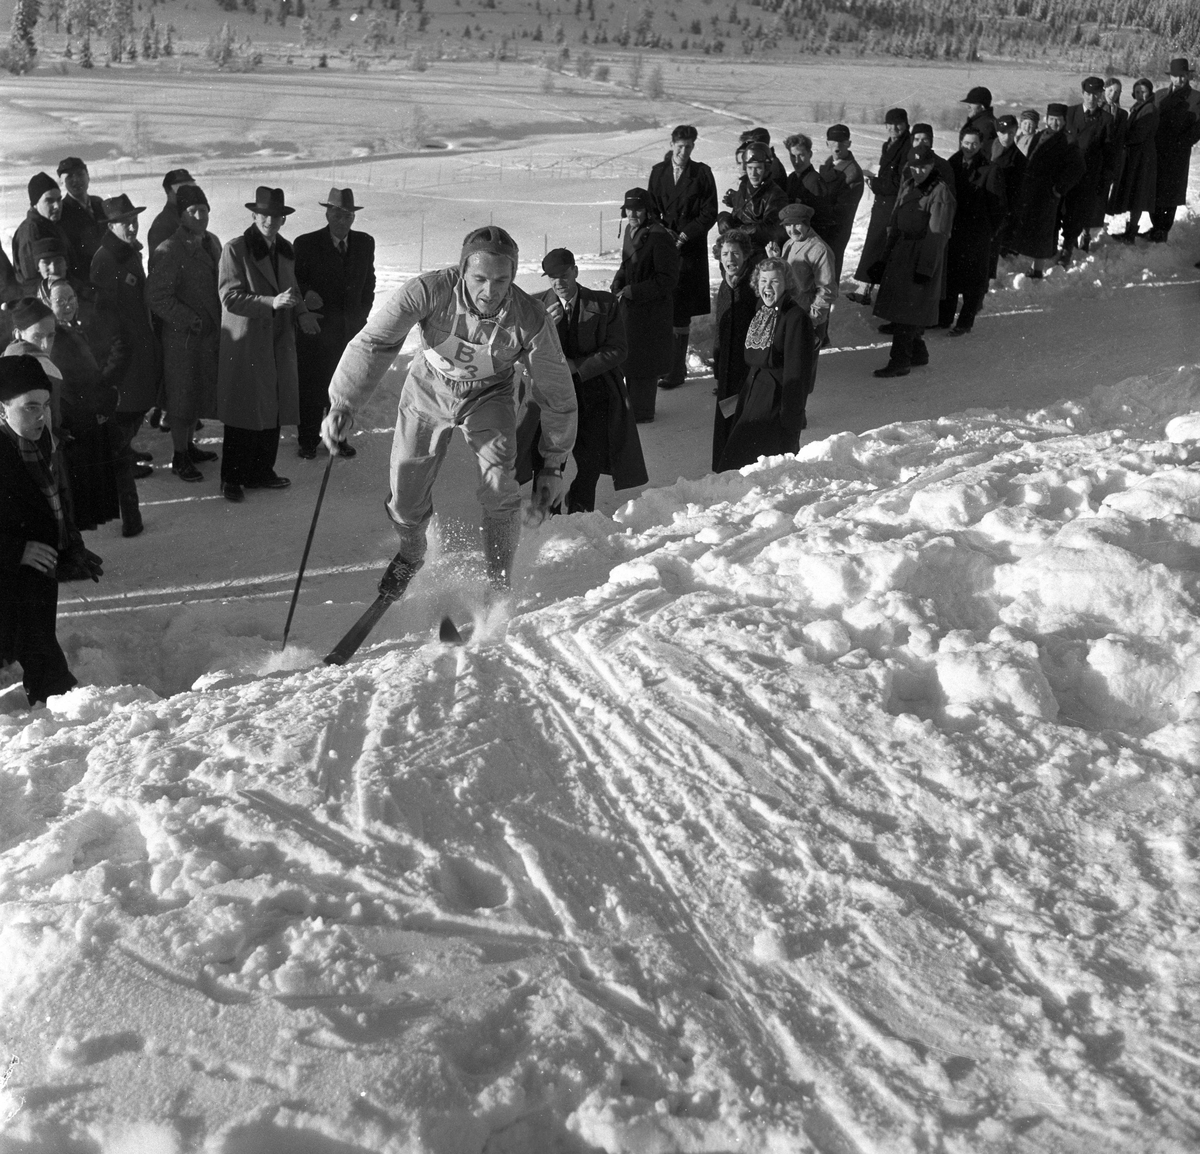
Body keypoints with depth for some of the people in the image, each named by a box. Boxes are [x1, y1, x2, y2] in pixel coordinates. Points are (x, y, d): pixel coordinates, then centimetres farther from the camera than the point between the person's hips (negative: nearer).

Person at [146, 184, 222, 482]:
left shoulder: (212, 243, 9)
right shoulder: (169, 251, -16)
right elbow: (157, 297, -19)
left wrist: (216, 322, 10)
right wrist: (192, 321, -18)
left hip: (210, 335, 8)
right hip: (182, 337, -8)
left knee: (199, 393, 17)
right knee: (182, 397, 1)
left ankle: (189, 446, 32)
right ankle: (180, 457, 11)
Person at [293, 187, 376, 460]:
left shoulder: (365, 243, 6)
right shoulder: (306, 244, -6)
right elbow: (293, 281, -1)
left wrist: (361, 314, 8)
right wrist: (305, 295, -19)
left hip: (351, 329, 3)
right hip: (315, 326, -3)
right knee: (311, 387, 3)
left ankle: (338, 437, 21)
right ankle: (308, 440, 15)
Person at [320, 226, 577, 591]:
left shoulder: (530, 319, -30)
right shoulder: (429, 292, -34)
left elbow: (557, 394, -17)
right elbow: (373, 343, -29)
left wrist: (552, 465, -12)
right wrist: (343, 404, -41)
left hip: (488, 396, 0)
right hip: (428, 390, 1)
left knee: (499, 487, -21)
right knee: (406, 498, 5)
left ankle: (500, 588, 0)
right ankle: (410, 554, 41)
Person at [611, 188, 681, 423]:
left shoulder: (659, 238, -20)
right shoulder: (631, 230, 7)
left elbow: (667, 279, -21)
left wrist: (632, 291, -20)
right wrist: (618, 284, 0)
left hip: (651, 310, -9)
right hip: (629, 307, 9)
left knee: (642, 359, 1)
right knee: (629, 357, 17)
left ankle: (641, 412, 13)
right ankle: (632, 404, 31)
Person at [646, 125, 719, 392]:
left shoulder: (702, 174, -1)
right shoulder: (658, 172, 9)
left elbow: (709, 214, -2)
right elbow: (651, 209, 12)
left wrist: (684, 236, -10)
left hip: (690, 249, -3)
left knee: (681, 311, -5)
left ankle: (676, 371, -1)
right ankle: (664, 362, 12)